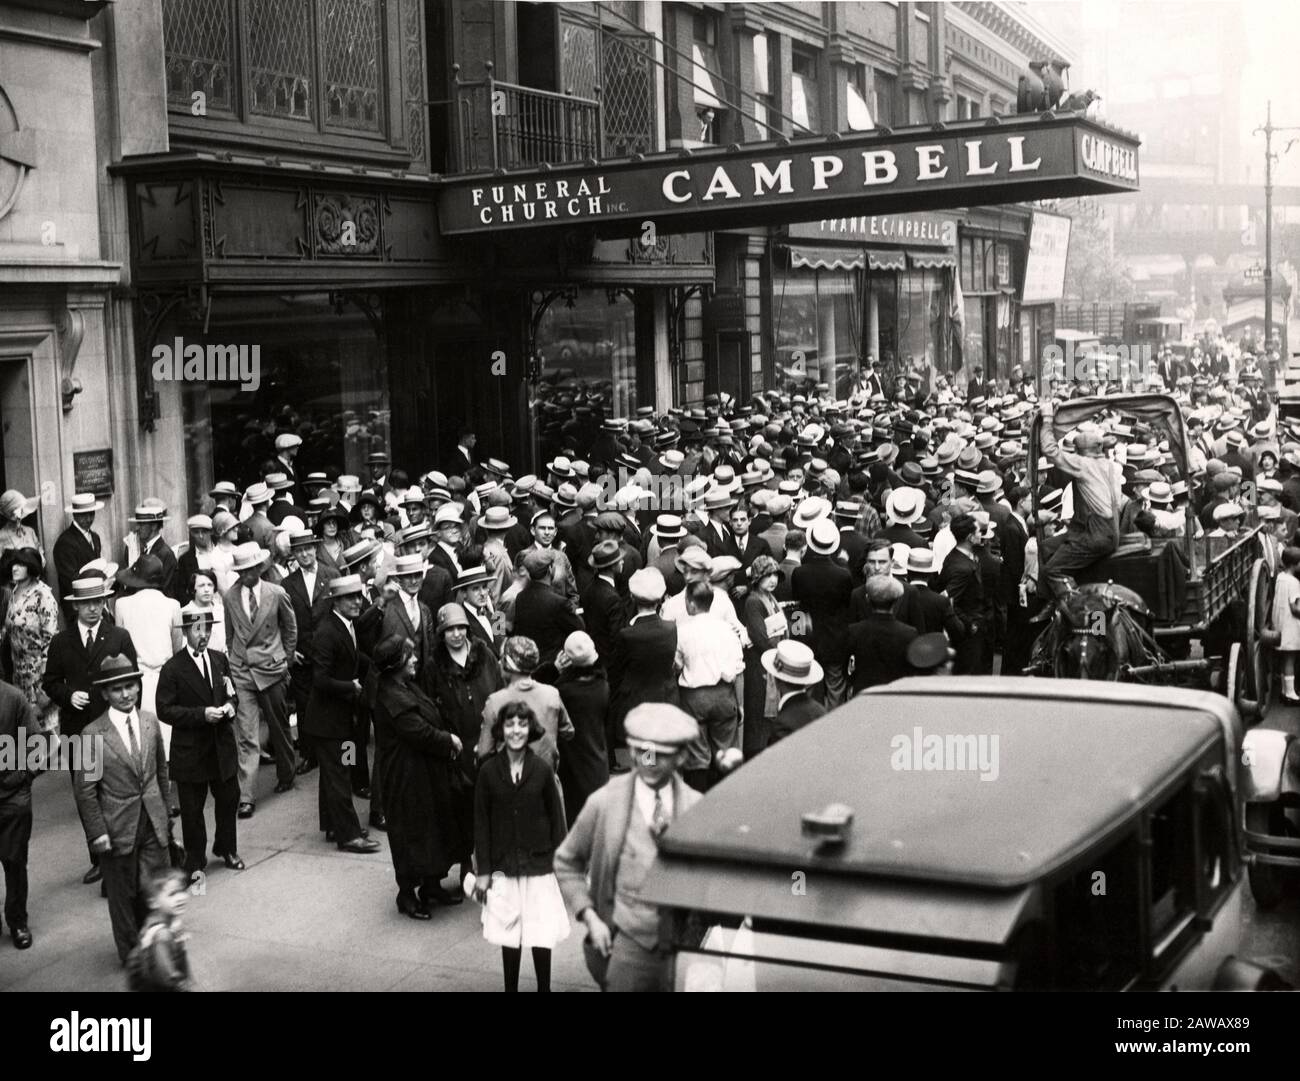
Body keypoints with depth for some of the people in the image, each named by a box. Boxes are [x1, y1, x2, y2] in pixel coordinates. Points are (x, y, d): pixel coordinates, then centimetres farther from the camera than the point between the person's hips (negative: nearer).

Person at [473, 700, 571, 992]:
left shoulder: (542, 769, -5)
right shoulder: (488, 771, -3)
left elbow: (556, 819, 1)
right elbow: (481, 823, 0)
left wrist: (560, 863, -1)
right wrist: (483, 871, -1)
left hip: (539, 866, -1)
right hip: (503, 868, 1)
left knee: (542, 935, 1)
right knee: (509, 936, 6)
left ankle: (544, 987, 18)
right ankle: (511, 987, 23)